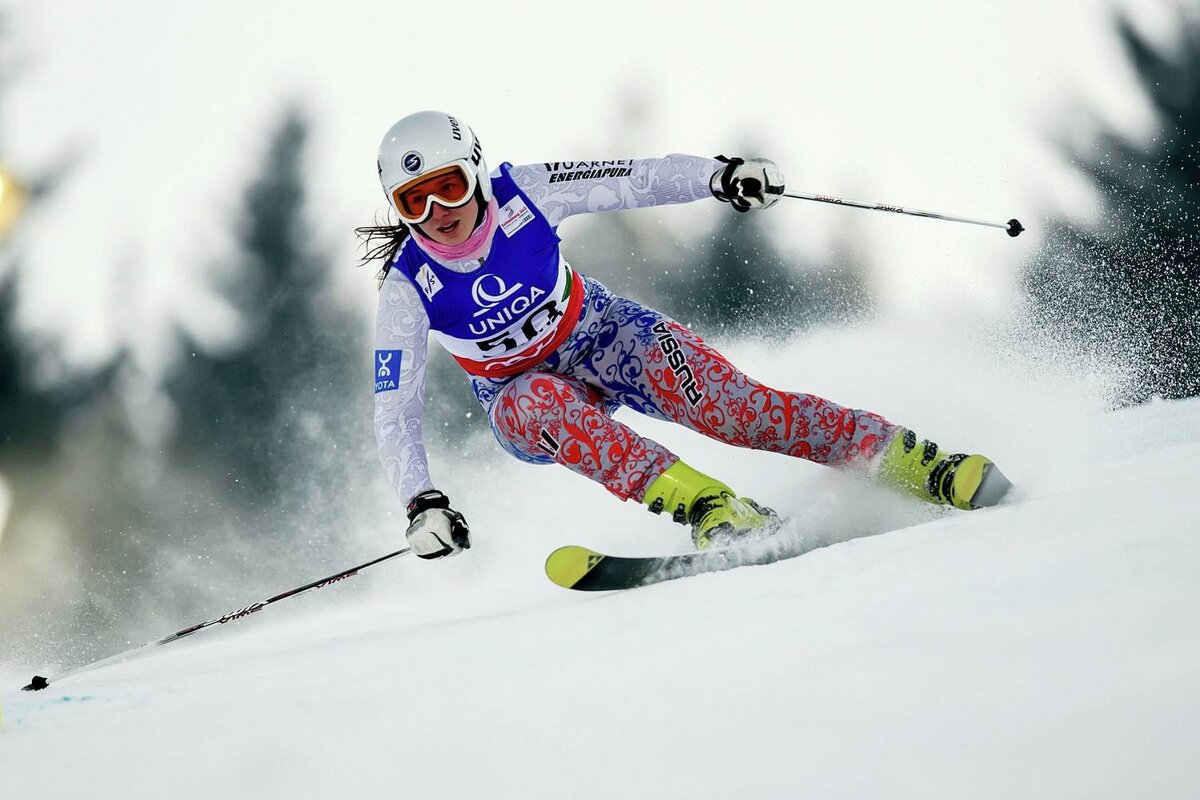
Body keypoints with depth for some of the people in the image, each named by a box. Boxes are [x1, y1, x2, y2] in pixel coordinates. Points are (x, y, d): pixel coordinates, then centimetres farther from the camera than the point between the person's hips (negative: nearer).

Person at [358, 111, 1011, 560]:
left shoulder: (520, 194, -21)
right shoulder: (407, 290, -22)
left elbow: (629, 181, -15)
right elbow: (394, 414, -21)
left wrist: (717, 176, -29)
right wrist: (422, 506, -34)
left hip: (598, 335, 0)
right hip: (520, 394, 0)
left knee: (725, 407, -25)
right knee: (544, 404, -38)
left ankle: (910, 461, -22)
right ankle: (713, 511, -44)